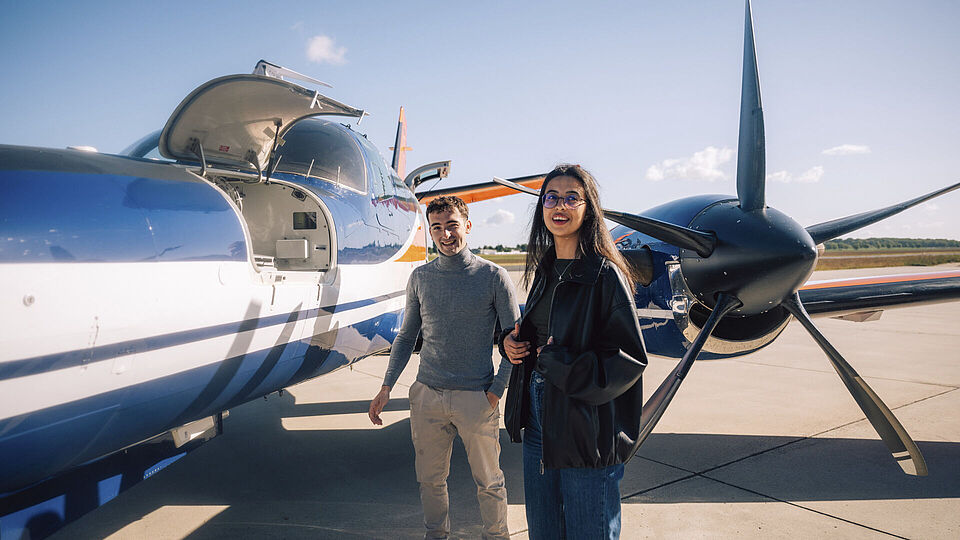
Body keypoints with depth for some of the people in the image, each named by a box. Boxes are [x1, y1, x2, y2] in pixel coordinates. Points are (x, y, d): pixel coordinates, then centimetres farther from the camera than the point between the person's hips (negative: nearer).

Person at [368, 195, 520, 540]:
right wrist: (386, 387, 6)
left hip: (476, 398, -3)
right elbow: (406, 336, 13)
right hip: (427, 395, 3)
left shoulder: (493, 276, -5)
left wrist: (496, 391, -9)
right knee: (430, 480, 16)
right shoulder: (420, 278, 5)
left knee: (489, 482, 10)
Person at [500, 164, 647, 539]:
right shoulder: (545, 270, 9)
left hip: (587, 428, -7)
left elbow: (630, 358, -17)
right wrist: (511, 339, 2)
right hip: (538, 418, 7)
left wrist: (560, 363, -18)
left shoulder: (605, 274, -14)